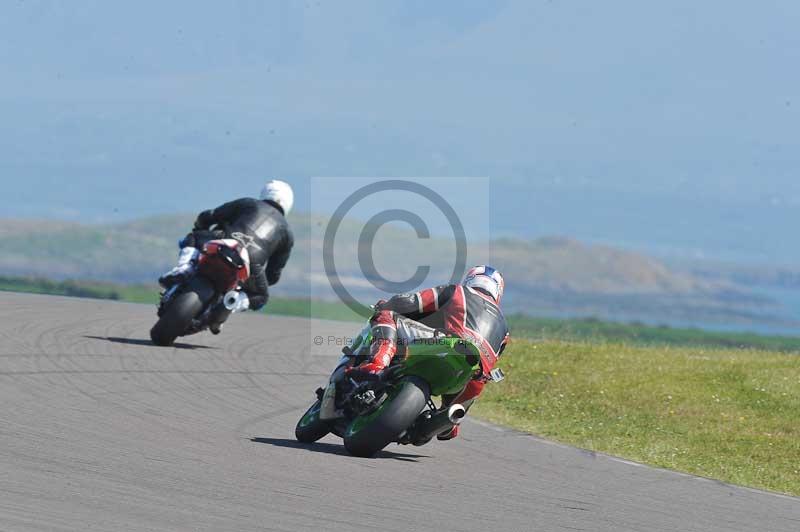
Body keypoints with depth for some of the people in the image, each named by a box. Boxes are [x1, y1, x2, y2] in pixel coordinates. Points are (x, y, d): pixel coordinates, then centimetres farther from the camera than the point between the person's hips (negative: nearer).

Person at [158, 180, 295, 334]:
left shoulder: (249, 203, 25)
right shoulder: (287, 234, 30)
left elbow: (207, 217, 22)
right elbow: (274, 274, 30)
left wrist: (198, 229, 45)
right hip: (251, 265, 1)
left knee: (193, 238, 29)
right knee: (260, 297, 31)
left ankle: (184, 269, -3)